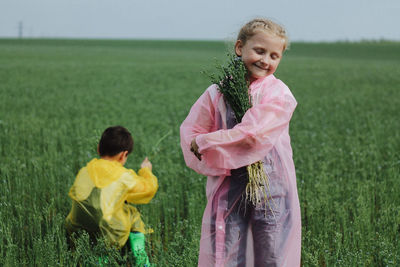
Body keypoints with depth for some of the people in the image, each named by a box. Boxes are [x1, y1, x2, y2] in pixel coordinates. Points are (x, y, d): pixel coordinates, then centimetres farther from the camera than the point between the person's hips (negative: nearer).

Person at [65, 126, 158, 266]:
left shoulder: (84, 172, 3)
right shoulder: (125, 177, -6)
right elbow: (149, 187, 9)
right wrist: (146, 171, 31)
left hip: (76, 233, 3)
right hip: (110, 238, -3)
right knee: (133, 214, 23)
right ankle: (138, 255, 17)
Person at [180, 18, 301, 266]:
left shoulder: (278, 94, -6)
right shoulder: (218, 92, 5)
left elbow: (253, 134, -17)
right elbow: (190, 131, 6)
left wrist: (205, 143, -10)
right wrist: (214, 162, -10)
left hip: (270, 188, -2)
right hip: (228, 188, 3)